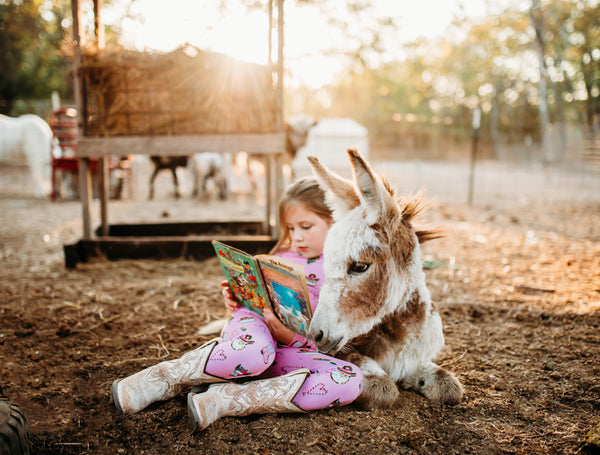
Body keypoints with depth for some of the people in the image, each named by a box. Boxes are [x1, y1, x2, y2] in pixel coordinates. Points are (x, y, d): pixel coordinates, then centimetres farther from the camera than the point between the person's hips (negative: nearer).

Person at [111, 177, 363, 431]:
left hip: (294, 353, 0)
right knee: (253, 350, -40)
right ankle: (161, 378, -18)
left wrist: (291, 337, -21)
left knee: (353, 380, -31)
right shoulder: (283, 257, 12)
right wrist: (235, 301, -2)